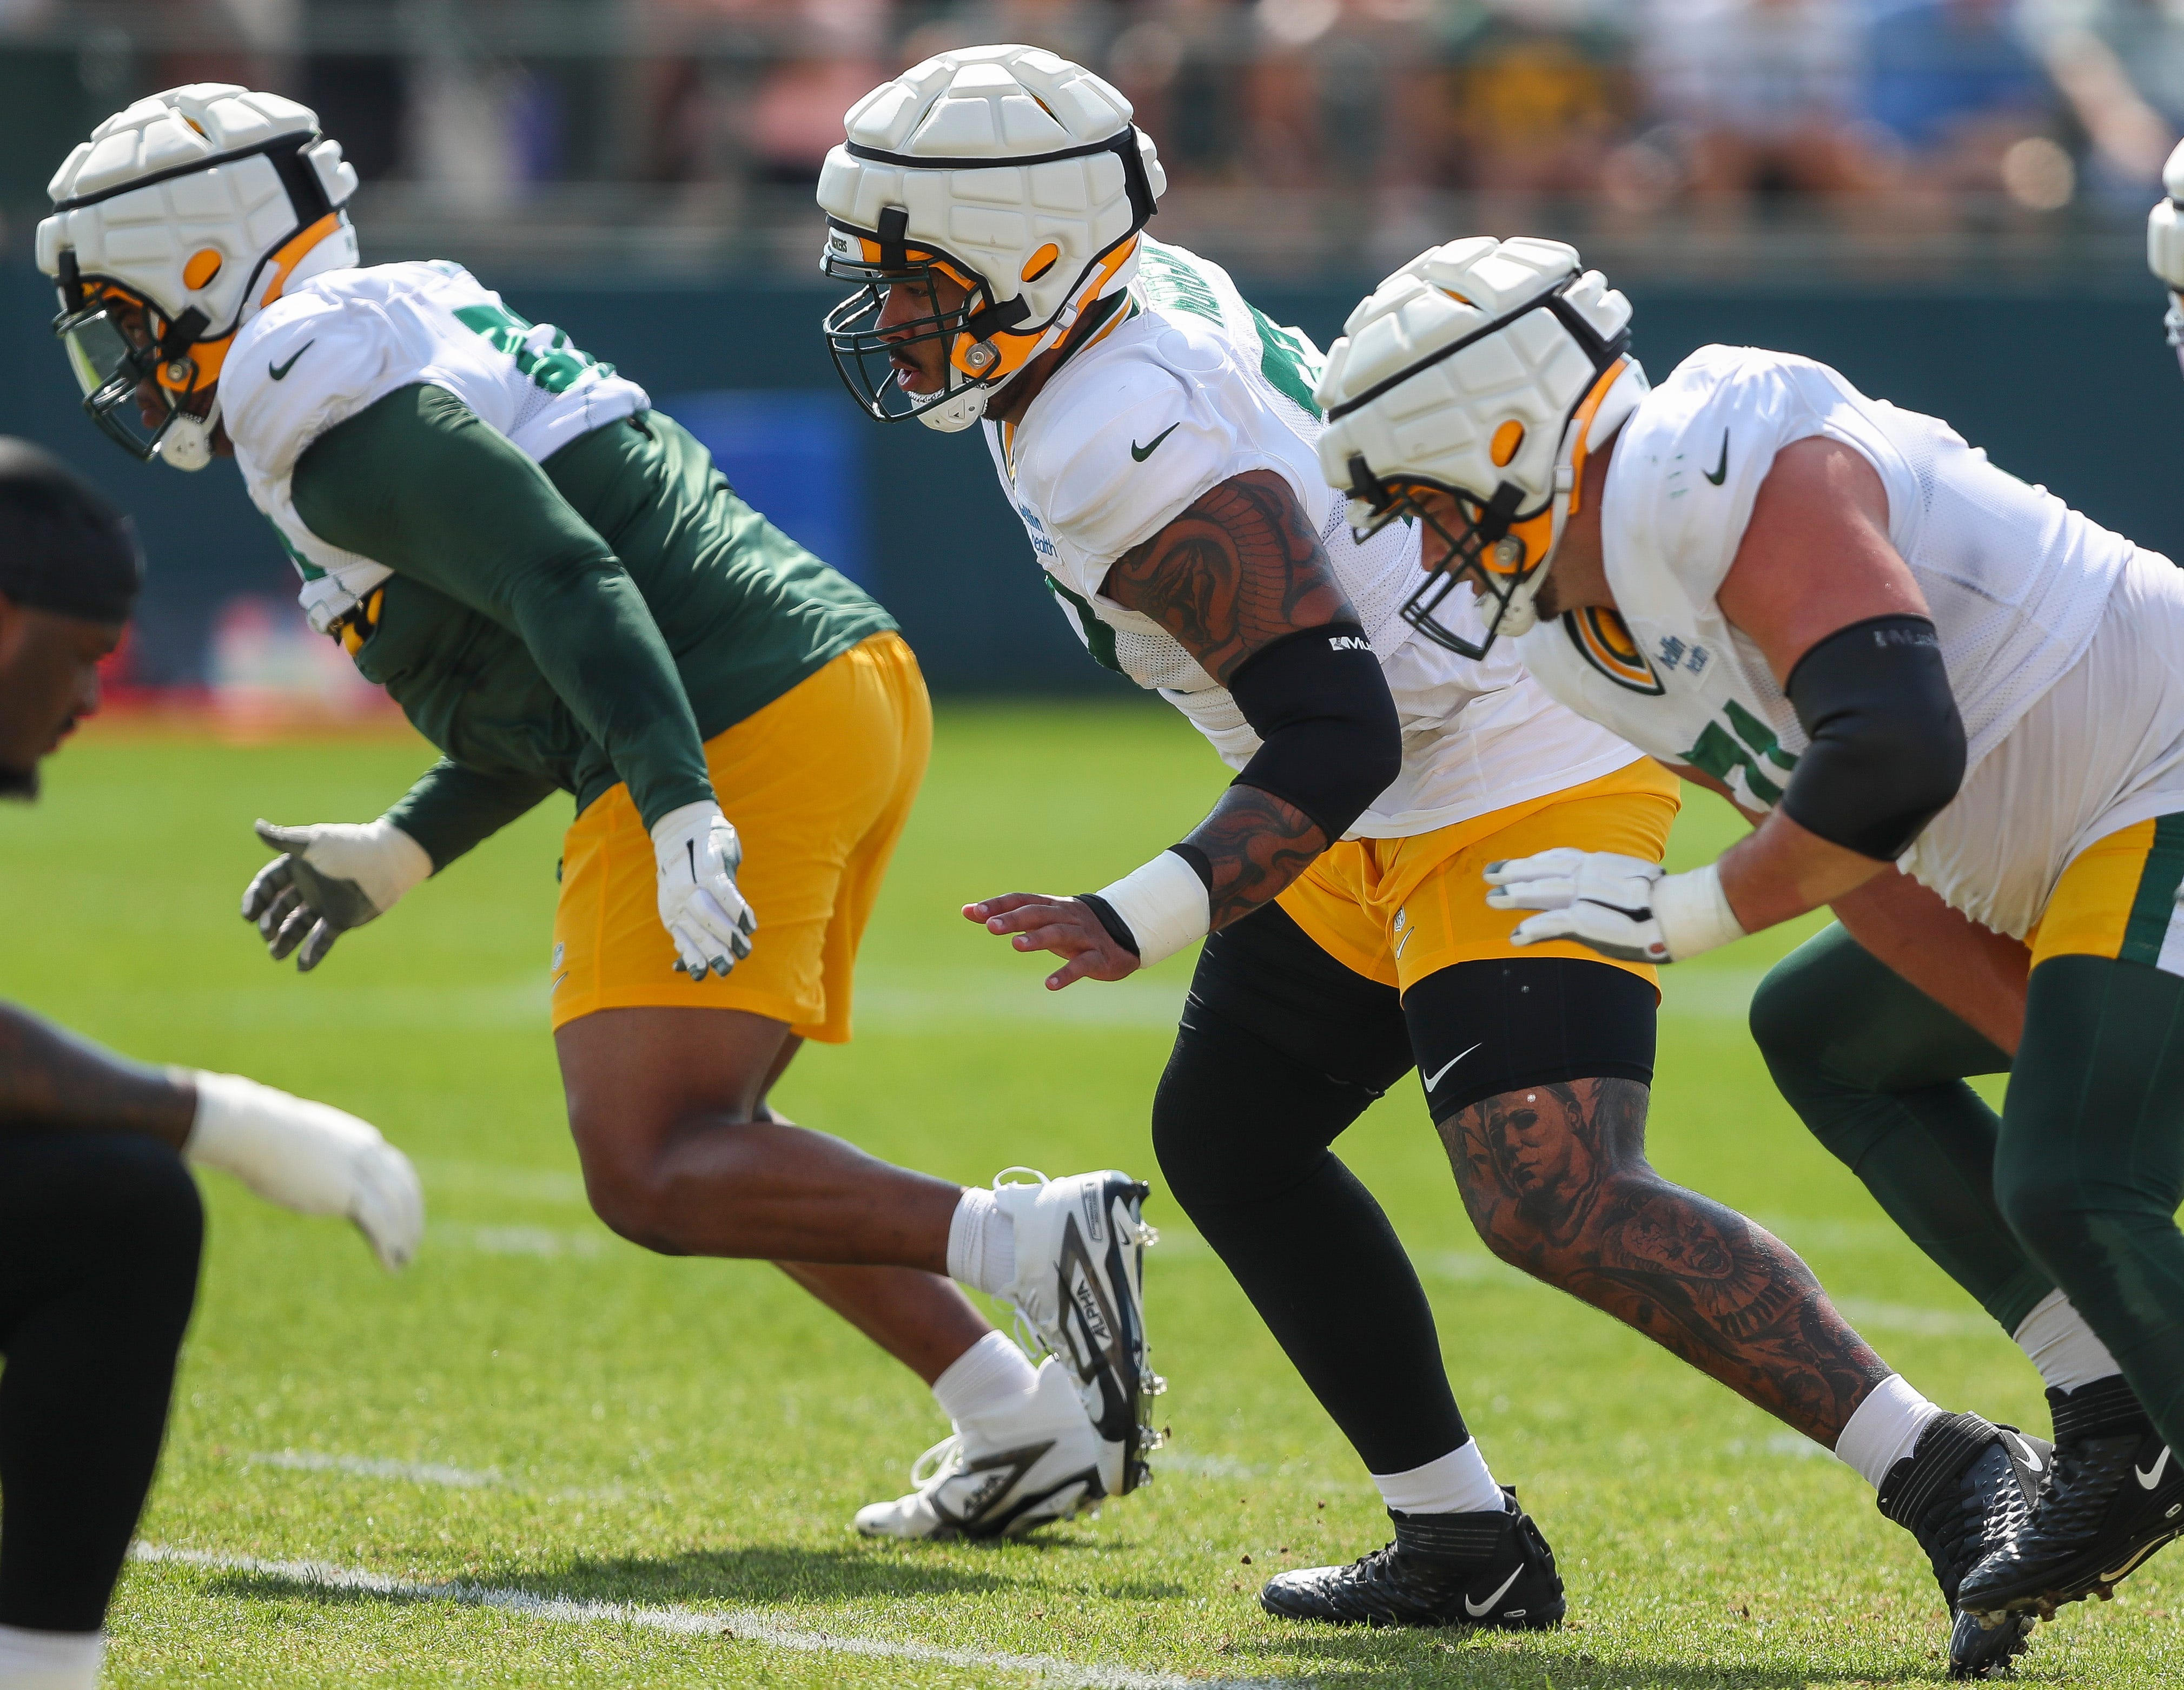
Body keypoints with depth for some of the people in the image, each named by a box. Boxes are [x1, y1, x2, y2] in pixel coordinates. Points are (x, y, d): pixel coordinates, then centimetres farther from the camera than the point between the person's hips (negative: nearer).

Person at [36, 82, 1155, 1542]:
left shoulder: (325, 394, -8)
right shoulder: (417, 321, 23)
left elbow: (564, 582, -21)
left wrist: (678, 808, -29)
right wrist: (400, 857, 30)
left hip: (736, 747, -10)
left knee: (656, 1176, -9)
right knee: (697, 1133, 19)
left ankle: (1033, 1244, -22)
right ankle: (1023, 1421, 12)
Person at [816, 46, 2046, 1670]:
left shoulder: (1121, 450, -24)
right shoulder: (1155, 303, 4)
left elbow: (1337, 738, -28)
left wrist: (1141, 922, -33)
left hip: (1518, 790, -11)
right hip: (1410, 809, 11)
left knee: (1556, 1204, -22)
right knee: (1228, 1132, 15)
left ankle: (1949, 1474, -17)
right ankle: (1466, 1546, 18)